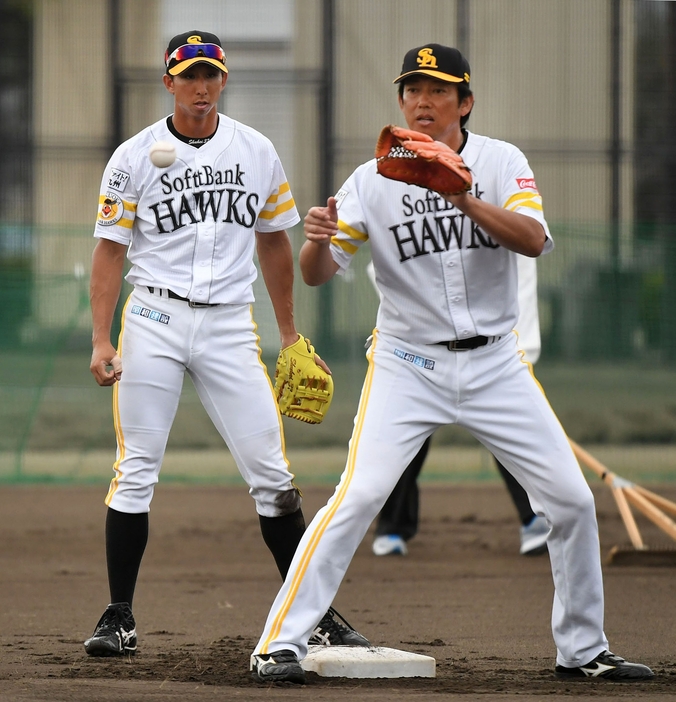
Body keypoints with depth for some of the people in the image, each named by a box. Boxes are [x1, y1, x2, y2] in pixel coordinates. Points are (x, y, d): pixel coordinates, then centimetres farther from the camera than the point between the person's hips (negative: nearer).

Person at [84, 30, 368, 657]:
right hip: (154, 318, -2)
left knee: (270, 473, -1)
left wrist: (290, 336, 17)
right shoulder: (134, 158, 0)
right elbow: (110, 251, 1)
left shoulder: (257, 152, 8)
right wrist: (102, 340, -9)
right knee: (135, 472, -4)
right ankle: (119, 619, 4)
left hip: (230, 326, 2)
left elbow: (273, 242, 17)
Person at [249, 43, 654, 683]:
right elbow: (316, 273, -10)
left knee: (571, 500, 1)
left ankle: (582, 649, 19)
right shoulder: (373, 181, -5)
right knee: (358, 497, -18)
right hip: (407, 362, -2)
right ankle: (278, 645, -14)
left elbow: (534, 240, -21)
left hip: (495, 363, 2)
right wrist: (317, 238, -33)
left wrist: (461, 197, -34)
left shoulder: (502, 163, -3)